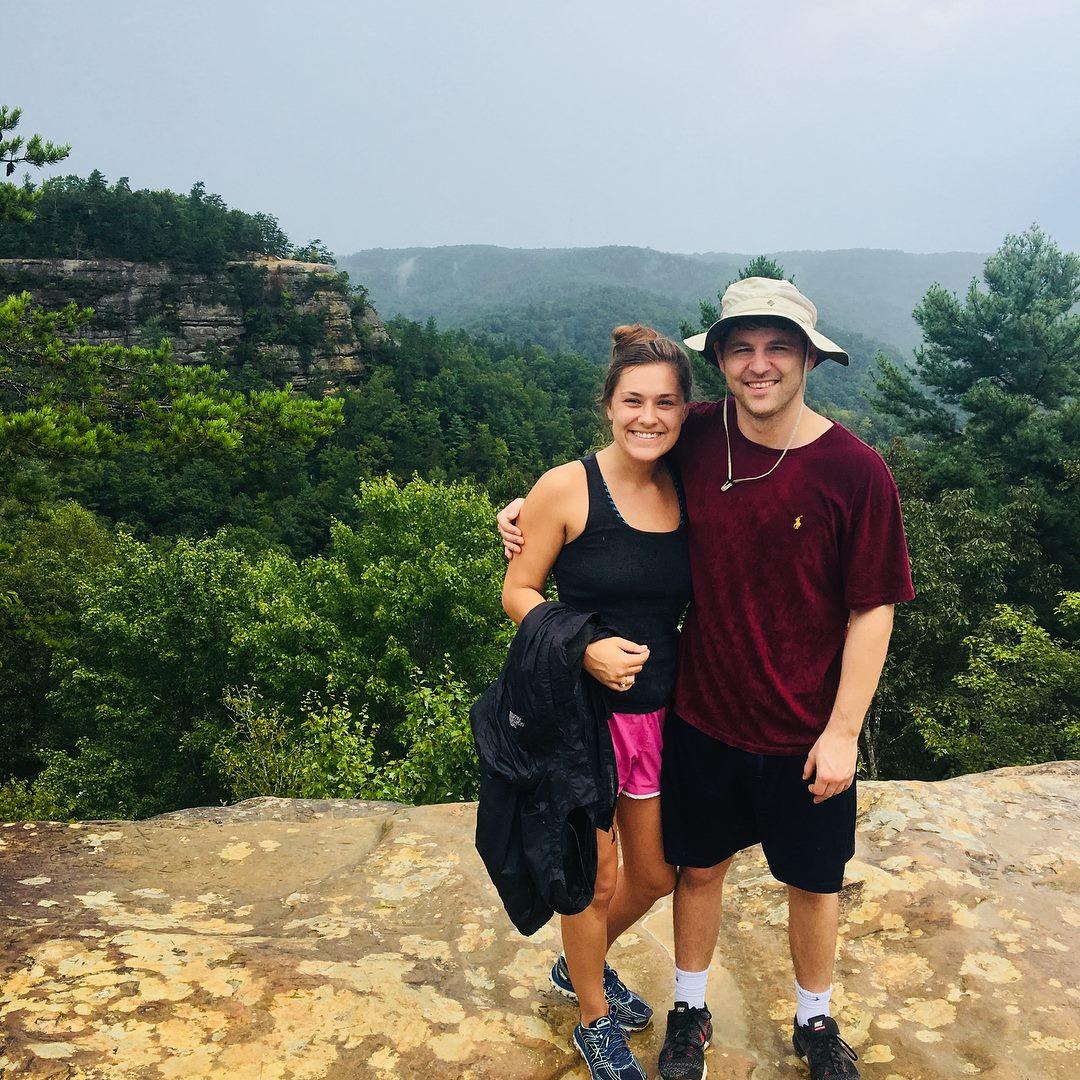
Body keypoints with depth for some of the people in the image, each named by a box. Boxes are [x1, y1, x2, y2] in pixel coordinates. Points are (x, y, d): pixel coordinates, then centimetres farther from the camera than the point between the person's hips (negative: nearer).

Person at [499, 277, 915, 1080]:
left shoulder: (855, 471, -16)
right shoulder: (698, 438, -9)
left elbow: (872, 610, -10)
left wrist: (842, 731, -11)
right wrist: (533, 505, -1)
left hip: (806, 733, -1)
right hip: (703, 714, 2)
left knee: (814, 883, 18)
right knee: (700, 865, 19)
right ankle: (690, 1011, 45)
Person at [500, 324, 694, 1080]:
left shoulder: (688, 493, -1)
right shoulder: (566, 488, -14)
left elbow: (692, 600, 10)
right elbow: (518, 593, -9)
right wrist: (585, 649, -23)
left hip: (659, 712, 5)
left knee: (656, 875, 19)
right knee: (595, 879, 12)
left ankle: (581, 965, 50)